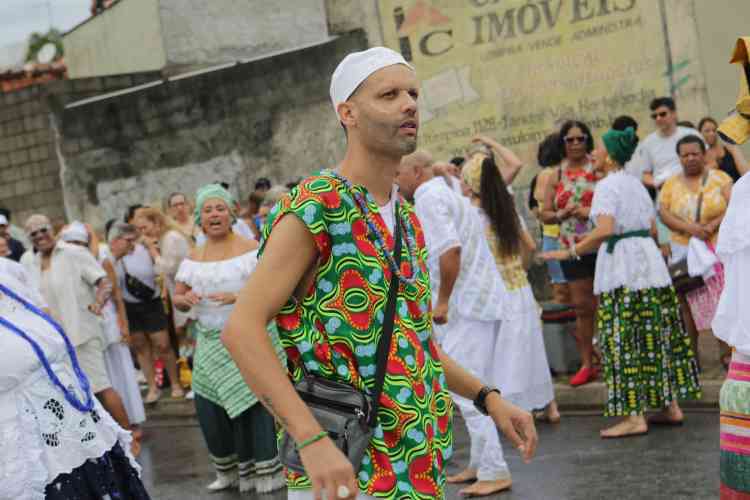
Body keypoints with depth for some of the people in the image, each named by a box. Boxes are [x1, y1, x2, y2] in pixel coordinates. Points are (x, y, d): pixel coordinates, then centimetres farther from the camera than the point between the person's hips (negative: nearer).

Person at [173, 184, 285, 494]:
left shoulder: (250, 249, -6)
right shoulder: (193, 259, 8)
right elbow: (176, 299, 12)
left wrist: (238, 296, -25)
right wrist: (185, 299, -11)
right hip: (211, 343, 5)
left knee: (254, 402, -6)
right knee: (210, 409, 5)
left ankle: (267, 472, 7)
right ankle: (229, 469, 25)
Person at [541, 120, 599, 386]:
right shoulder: (557, 175, 9)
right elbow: (545, 214, 11)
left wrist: (593, 212, -20)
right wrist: (561, 214, -8)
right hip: (571, 247, 4)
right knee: (581, 306, 8)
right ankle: (586, 363, 17)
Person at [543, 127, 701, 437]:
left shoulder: (607, 185, -9)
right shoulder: (636, 183, 16)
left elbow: (605, 230, -22)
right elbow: (653, 229, 16)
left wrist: (569, 253, -18)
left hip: (622, 268, -8)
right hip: (649, 260, 9)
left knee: (624, 343, -6)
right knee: (655, 336, 12)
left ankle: (635, 417, -7)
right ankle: (671, 406, 17)